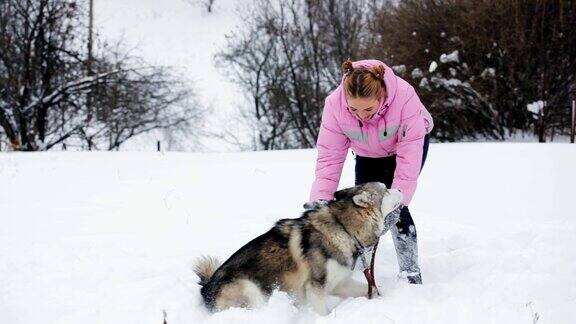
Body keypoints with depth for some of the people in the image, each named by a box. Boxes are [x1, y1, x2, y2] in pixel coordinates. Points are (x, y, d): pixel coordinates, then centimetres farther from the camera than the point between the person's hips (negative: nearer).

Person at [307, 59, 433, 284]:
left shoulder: (405, 96, -41)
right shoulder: (335, 104, -33)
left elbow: (409, 155, -36)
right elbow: (329, 156, -29)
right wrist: (320, 198, -40)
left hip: (407, 143, -3)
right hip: (368, 153, 3)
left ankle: (411, 274, -9)